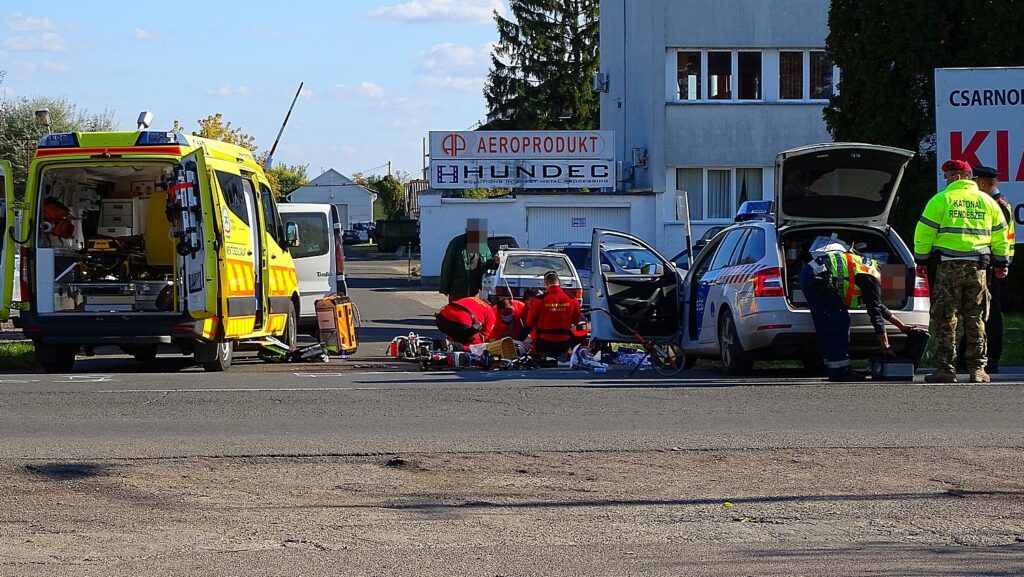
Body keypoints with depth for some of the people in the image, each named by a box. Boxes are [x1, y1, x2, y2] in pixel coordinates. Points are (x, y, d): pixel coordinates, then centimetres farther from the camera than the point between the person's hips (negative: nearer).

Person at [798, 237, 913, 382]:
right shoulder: (871, 279, 0)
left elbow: (878, 306, 38)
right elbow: (876, 314, -1)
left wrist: (901, 326, 43)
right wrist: (886, 347, 3)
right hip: (819, 278, -10)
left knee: (825, 328, 16)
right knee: (839, 325, -4)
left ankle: (834, 370, 21)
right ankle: (840, 371, -2)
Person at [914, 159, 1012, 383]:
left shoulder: (941, 200, -1)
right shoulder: (987, 202, 12)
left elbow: (924, 233, -3)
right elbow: (1000, 234, 17)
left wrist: (920, 259, 7)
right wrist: (1001, 264, 25)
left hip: (949, 266, -3)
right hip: (978, 267, 4)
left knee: (945, 319, 1)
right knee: (975, 320, 8)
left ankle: (945, 369, -3)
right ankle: (977, 369, 6)